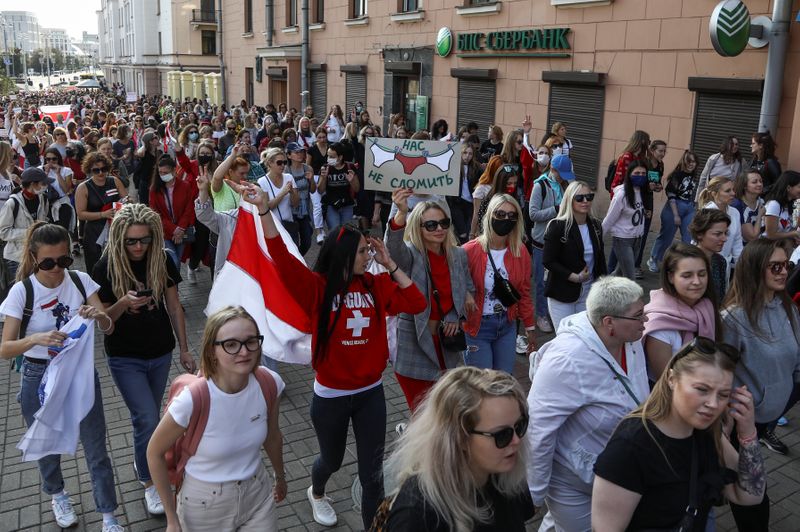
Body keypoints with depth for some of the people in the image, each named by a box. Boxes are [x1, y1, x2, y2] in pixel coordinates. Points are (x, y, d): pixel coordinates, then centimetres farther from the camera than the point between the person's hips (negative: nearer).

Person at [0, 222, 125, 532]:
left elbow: (109, 329, -11)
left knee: (96, 447, 4)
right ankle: (56, 494, 50)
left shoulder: (80, 280, -10)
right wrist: (35, 339, -37)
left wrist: (99, 316, -34)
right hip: (40, 376, 0)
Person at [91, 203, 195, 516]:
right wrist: (123, 304, -30)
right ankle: (149, 483, 13)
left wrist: (184, 349, 3)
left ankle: (142, 458, 44)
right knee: (147, 420, -7)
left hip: (161, 354, 3)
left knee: (147, 417, 18)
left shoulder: (162, 262, -8)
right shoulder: (105, 268, -15)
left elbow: (174, 307, 1)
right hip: (125, 358, -3)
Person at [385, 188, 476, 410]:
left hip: (447, 339, 5)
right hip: (414, 342, -4)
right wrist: (402, 213, -56)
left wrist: (455, 316, -4)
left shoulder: (458, 255, 1)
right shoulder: (410, 255, -13)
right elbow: (394, 247, -37)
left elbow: (469, 289, 15)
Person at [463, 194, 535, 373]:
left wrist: (530, 327, 12)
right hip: (477, 326, -4)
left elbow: (524, 292, 9)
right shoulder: (470, 251, -14)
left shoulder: (521, 252, 0)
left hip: (507, 324, 4)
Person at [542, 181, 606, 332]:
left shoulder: (596, 226, 5)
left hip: (589, 292, 5)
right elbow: (547, 261, -16)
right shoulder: (557, 226, -13)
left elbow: (600, 257, 14)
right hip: (562, 294, -5)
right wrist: (575, 277, -18)